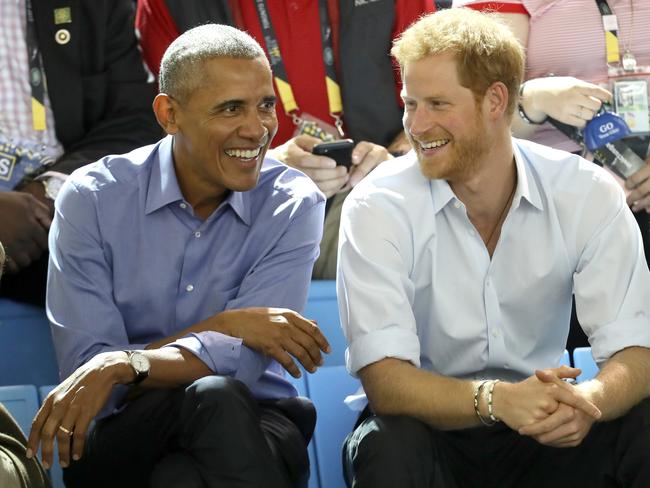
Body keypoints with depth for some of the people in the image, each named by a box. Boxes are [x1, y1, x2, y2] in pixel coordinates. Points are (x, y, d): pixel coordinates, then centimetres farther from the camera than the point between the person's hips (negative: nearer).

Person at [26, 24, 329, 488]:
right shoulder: (92, 199, -5)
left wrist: (124, 365, -29)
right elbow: (85, 368, -13)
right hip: (123, 438, 0)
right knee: (213, 395, -32)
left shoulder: (294, 205, -4)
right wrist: (221, 327, -18)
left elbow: (242, 361, -15)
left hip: (252, 432, 0)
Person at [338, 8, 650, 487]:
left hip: (543, 431, 2)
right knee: (389, 447, -35)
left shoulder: (588, 195, -7)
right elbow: (384, 379, -22)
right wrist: (496, 399, -40)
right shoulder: (378, 208, -13)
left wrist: (589, 400, -37)